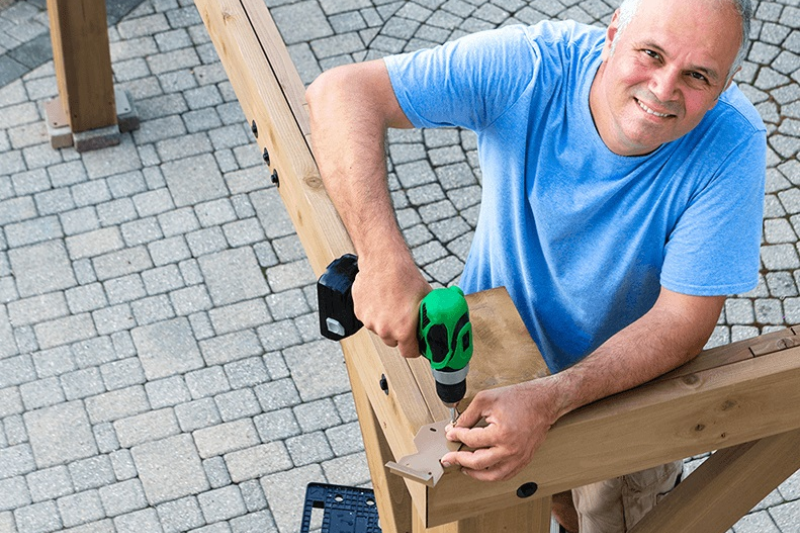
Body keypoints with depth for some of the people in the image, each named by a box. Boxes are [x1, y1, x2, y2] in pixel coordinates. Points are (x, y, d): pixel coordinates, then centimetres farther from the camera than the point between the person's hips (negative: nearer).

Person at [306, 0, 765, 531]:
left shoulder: (732, 144, -33)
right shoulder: (528, 69, -32)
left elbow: (684, 319, -31)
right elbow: (342, 91, -37)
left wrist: (549, 399, -46)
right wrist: (384, 259, -50)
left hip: (628, 381, -1)